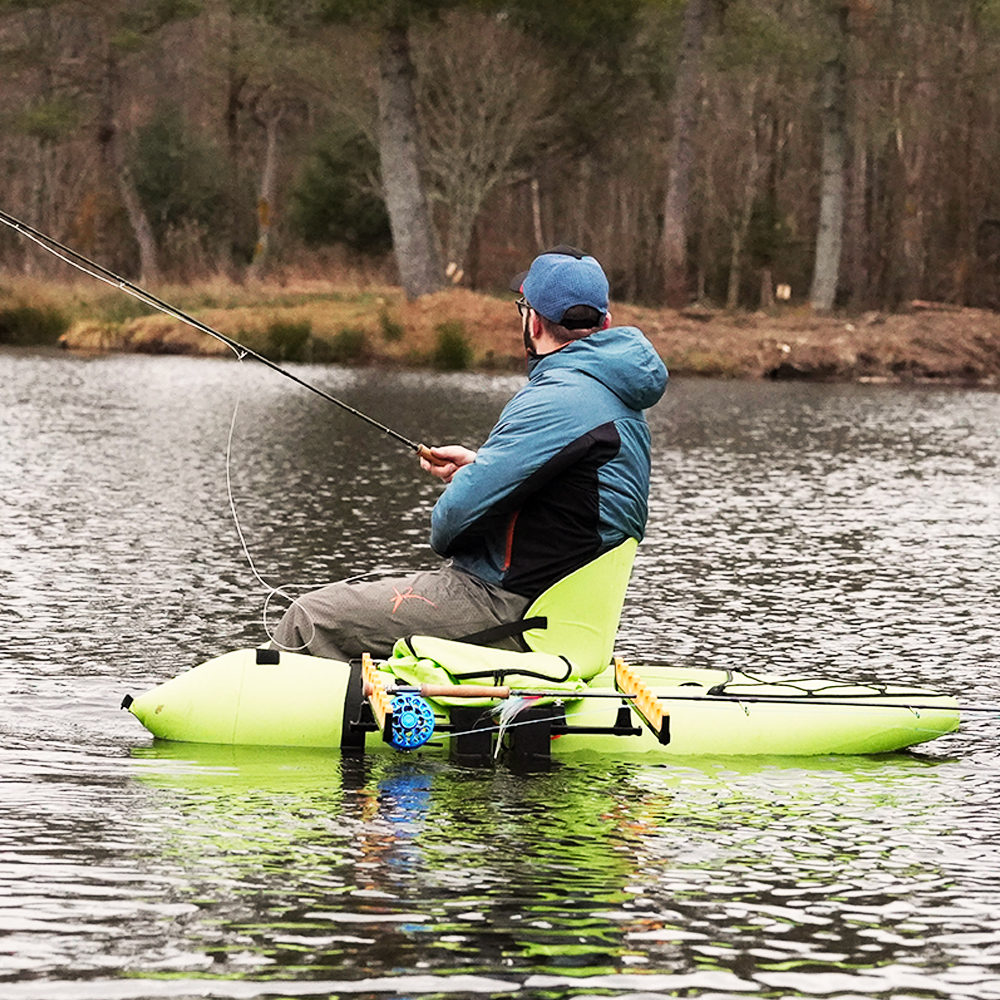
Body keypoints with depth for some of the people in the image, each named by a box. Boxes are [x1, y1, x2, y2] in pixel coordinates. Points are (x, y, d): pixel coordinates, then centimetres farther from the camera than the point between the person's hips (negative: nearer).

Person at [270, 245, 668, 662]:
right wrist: (479, 463, 16)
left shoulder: (559, 401, -22)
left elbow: (463, 508, -24)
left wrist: (443, 535, -2)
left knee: (310, 618, -6)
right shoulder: (618, 397, 10)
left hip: (509, 611, -11)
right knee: (354, 592, 25)